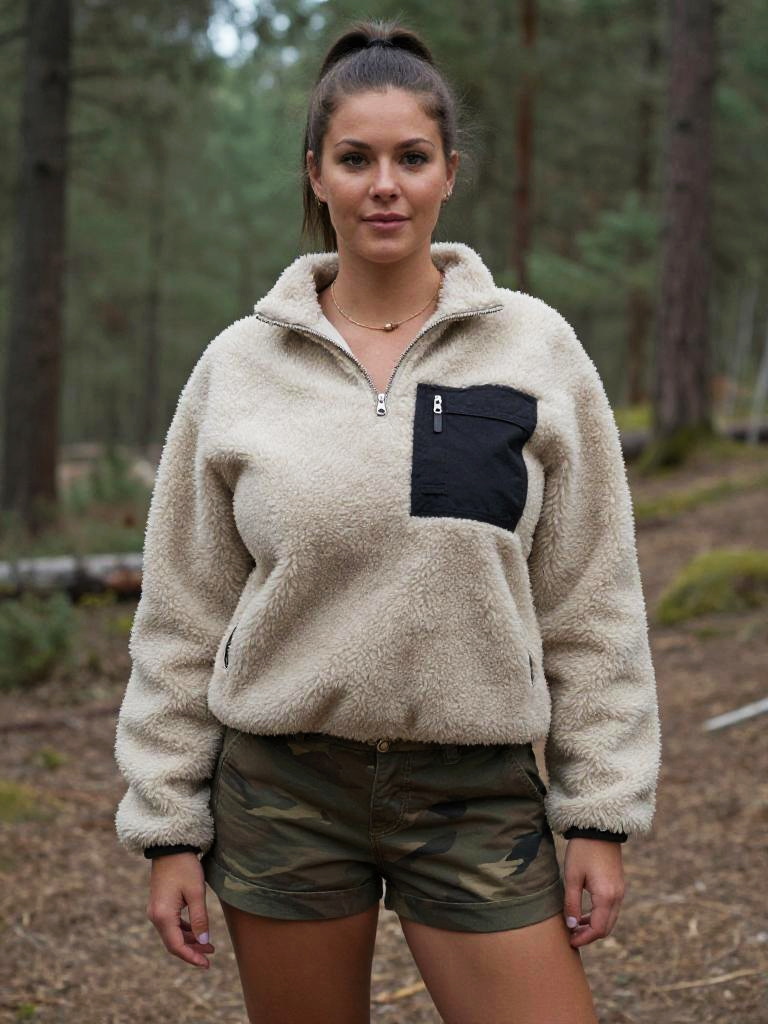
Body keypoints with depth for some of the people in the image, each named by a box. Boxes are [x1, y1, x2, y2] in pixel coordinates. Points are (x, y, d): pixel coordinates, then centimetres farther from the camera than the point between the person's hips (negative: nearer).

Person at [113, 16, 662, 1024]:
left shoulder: (536, 348, -1)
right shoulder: (238, 366, 0)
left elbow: (592, 607, 1)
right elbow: (184, 619, 4)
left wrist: (602, 814, -1)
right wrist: (168, 825, 3)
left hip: (478, 792, 0)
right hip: (283, 788, 1)